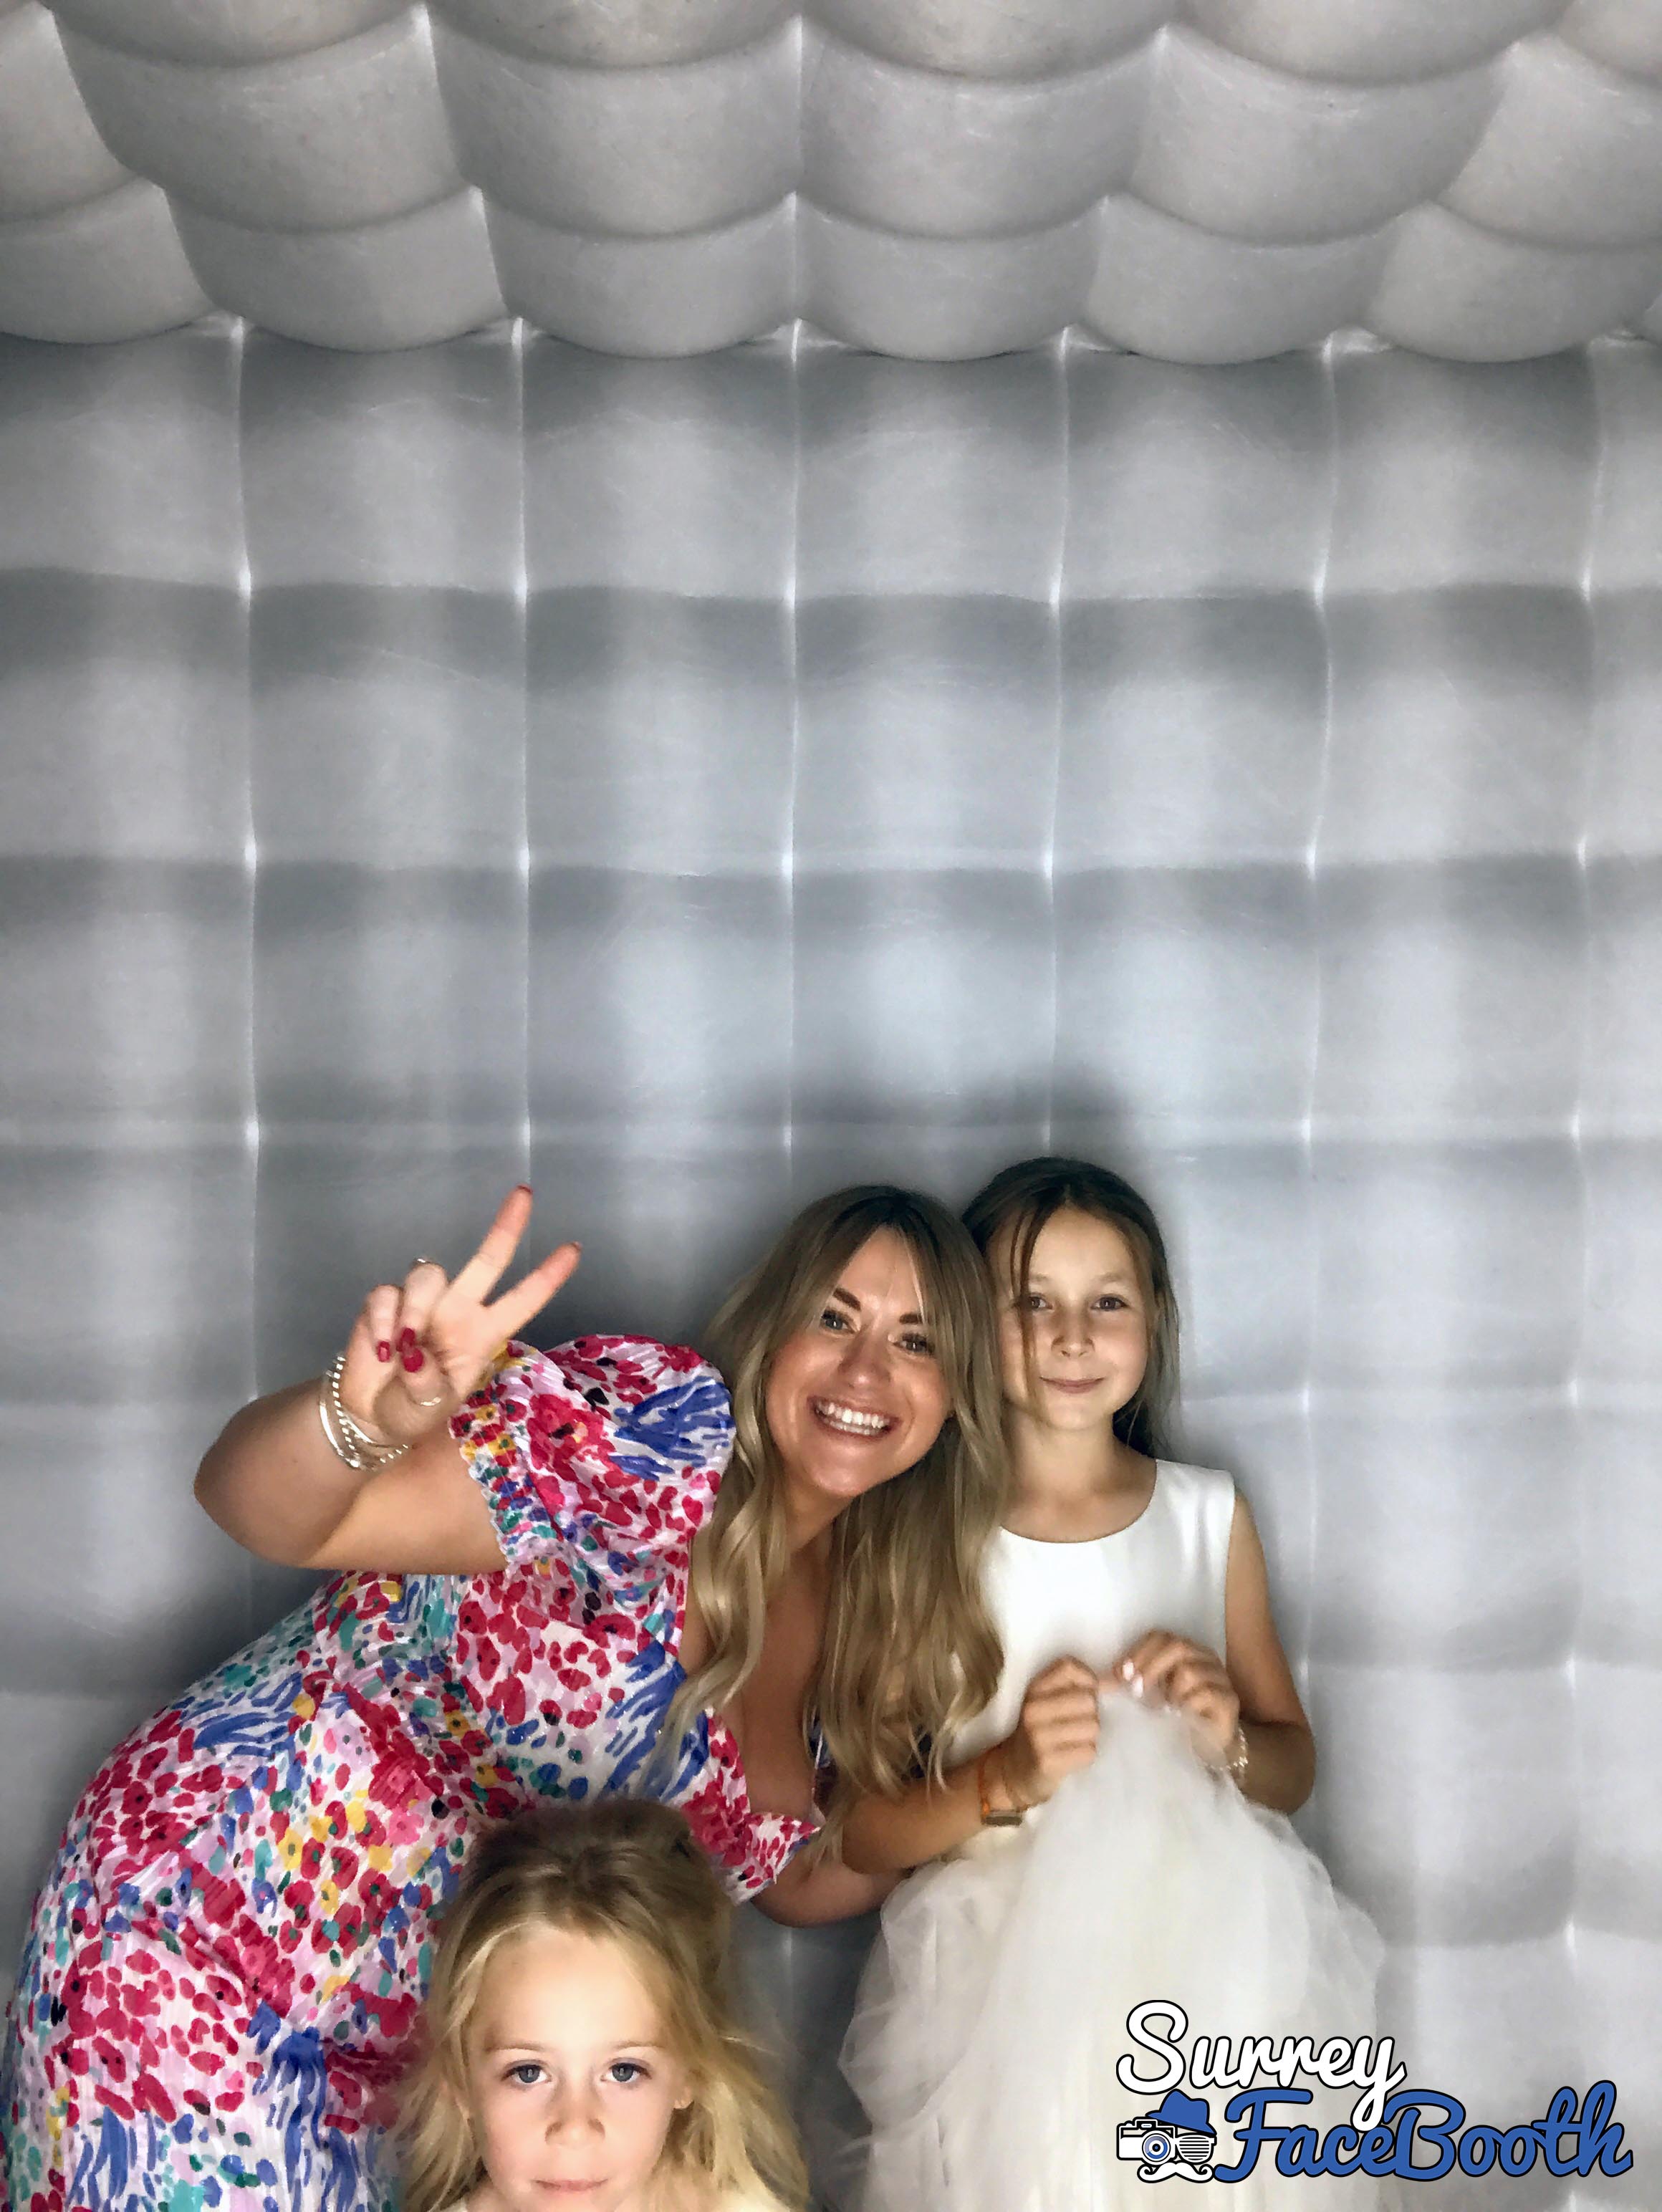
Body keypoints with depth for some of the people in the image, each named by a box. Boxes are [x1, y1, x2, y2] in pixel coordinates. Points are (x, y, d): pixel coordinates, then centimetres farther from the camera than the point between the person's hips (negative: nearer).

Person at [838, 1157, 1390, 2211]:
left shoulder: (1210, 1514, 2)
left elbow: (1294, 1765, 11)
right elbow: (860, 1832, -5)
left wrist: (1230, 1741, -10)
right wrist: (1006, 1780, -21)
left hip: (1201, 1957, 2)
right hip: (995, 1970, -2)